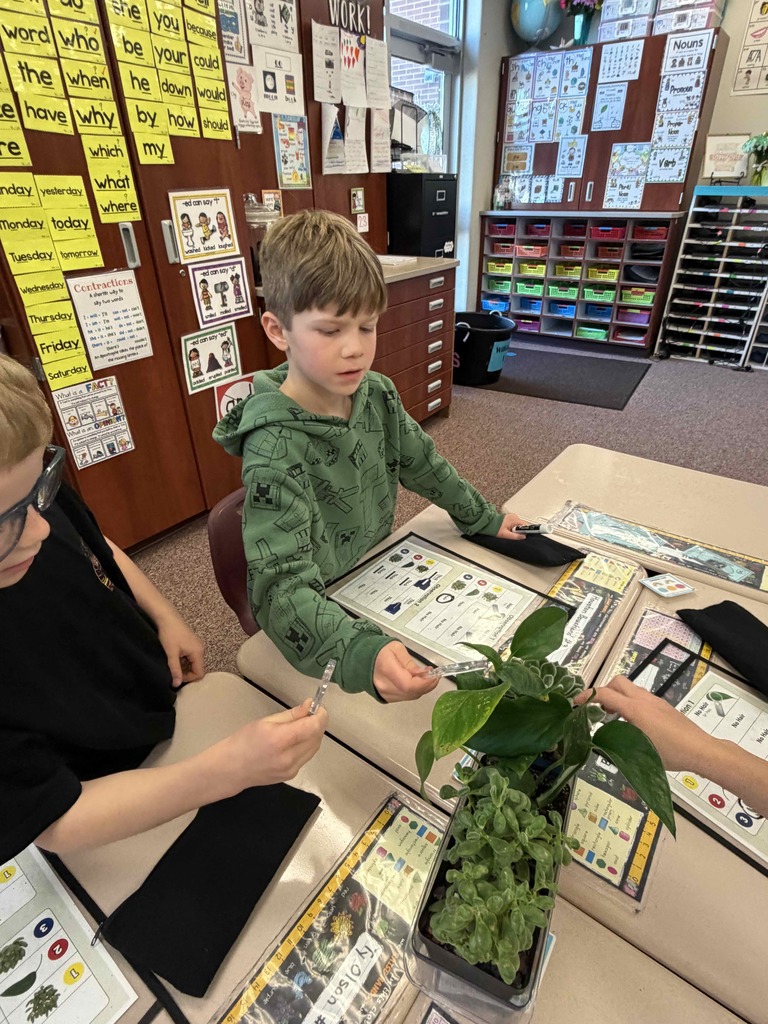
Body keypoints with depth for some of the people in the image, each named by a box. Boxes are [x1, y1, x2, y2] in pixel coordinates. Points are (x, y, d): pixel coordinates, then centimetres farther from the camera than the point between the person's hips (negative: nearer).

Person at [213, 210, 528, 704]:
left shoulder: (377, 395, -8)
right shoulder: (275, 446, -28)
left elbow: (423, 464, 9)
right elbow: (284, 587, -34)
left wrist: (485, 519, 16)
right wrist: (363, 654, -51)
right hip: (314, 626, -5)